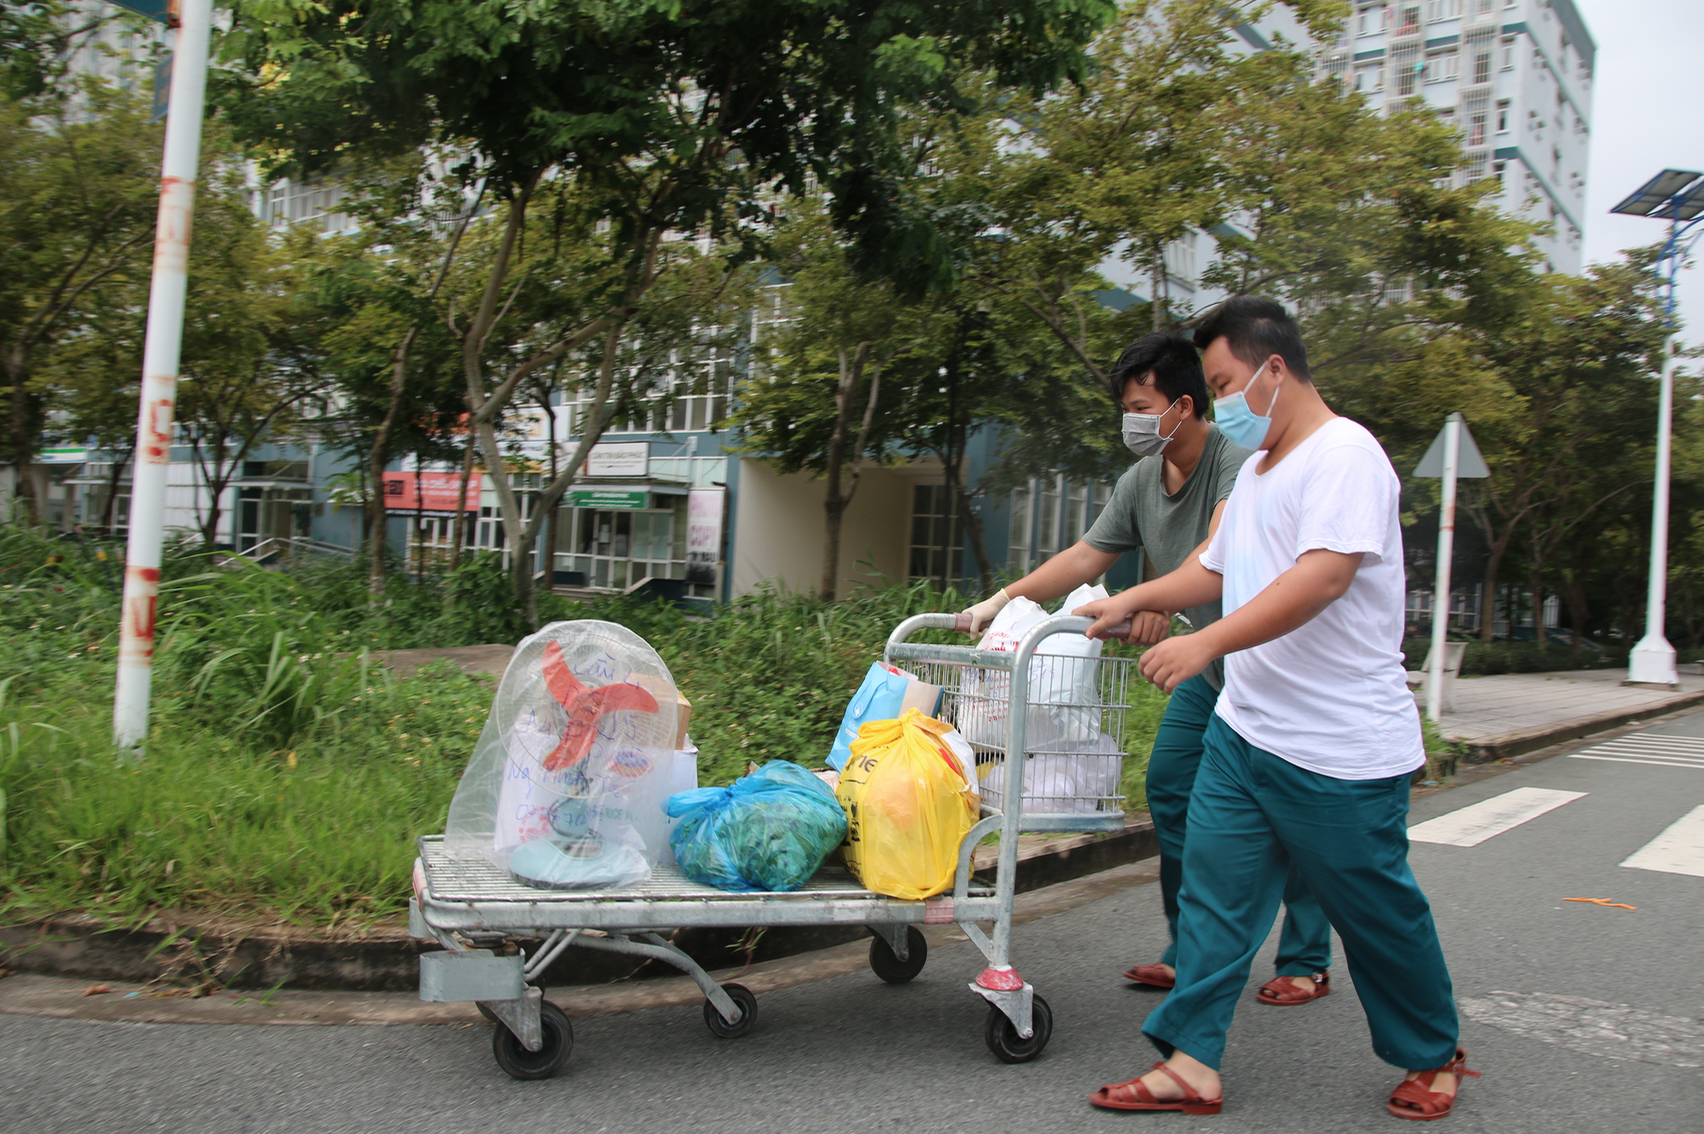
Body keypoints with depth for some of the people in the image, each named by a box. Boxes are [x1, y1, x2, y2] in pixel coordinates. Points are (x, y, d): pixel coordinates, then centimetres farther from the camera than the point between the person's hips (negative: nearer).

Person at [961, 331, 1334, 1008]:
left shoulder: (1238, 462, -23)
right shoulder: (1141, 482, 0)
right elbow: (1085, 557, 3)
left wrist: (1159, 599, -56)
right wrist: (1003, 599, -5)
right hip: (1211, 663, 7)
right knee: (1169, 791, 3)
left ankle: (1307, 964, 14)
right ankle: (1192, 955, 14)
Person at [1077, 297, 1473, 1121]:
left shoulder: (1345, 454, -14)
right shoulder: (1257, 469, 16)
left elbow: (1322, 577, -27)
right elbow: (1216, 568, 26)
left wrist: (1205, 643, -32)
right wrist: (1134, 601, 13)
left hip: (1341, 750, -8)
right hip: (1244, 729, 8)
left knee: (1378, 912, 9)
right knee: (1213, 892, 4)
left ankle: (1433, 1057, 31)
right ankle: (1192, 1062, 10)